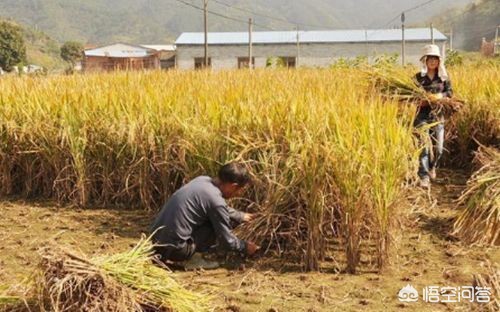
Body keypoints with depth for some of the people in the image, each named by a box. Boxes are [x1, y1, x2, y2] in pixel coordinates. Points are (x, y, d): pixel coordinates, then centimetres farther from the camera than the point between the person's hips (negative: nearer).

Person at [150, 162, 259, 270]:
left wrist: (241, 216, 39)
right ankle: (192, 259, 1)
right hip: (174, 248, -8)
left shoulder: (203, 179, 6)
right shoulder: (215, 200, -18)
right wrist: (245, 247, 12)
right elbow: (227, 241, -6)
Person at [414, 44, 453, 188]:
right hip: (422, 115, -2)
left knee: (438, 148, 7)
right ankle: (424, 177, -3)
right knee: (423, 147, -9)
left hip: (438, 115, 2)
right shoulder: (418, 77, -1)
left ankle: (432, 167, 37)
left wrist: (440, 96, -18)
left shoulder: (443, 77, 4)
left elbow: (450, 92, 2)